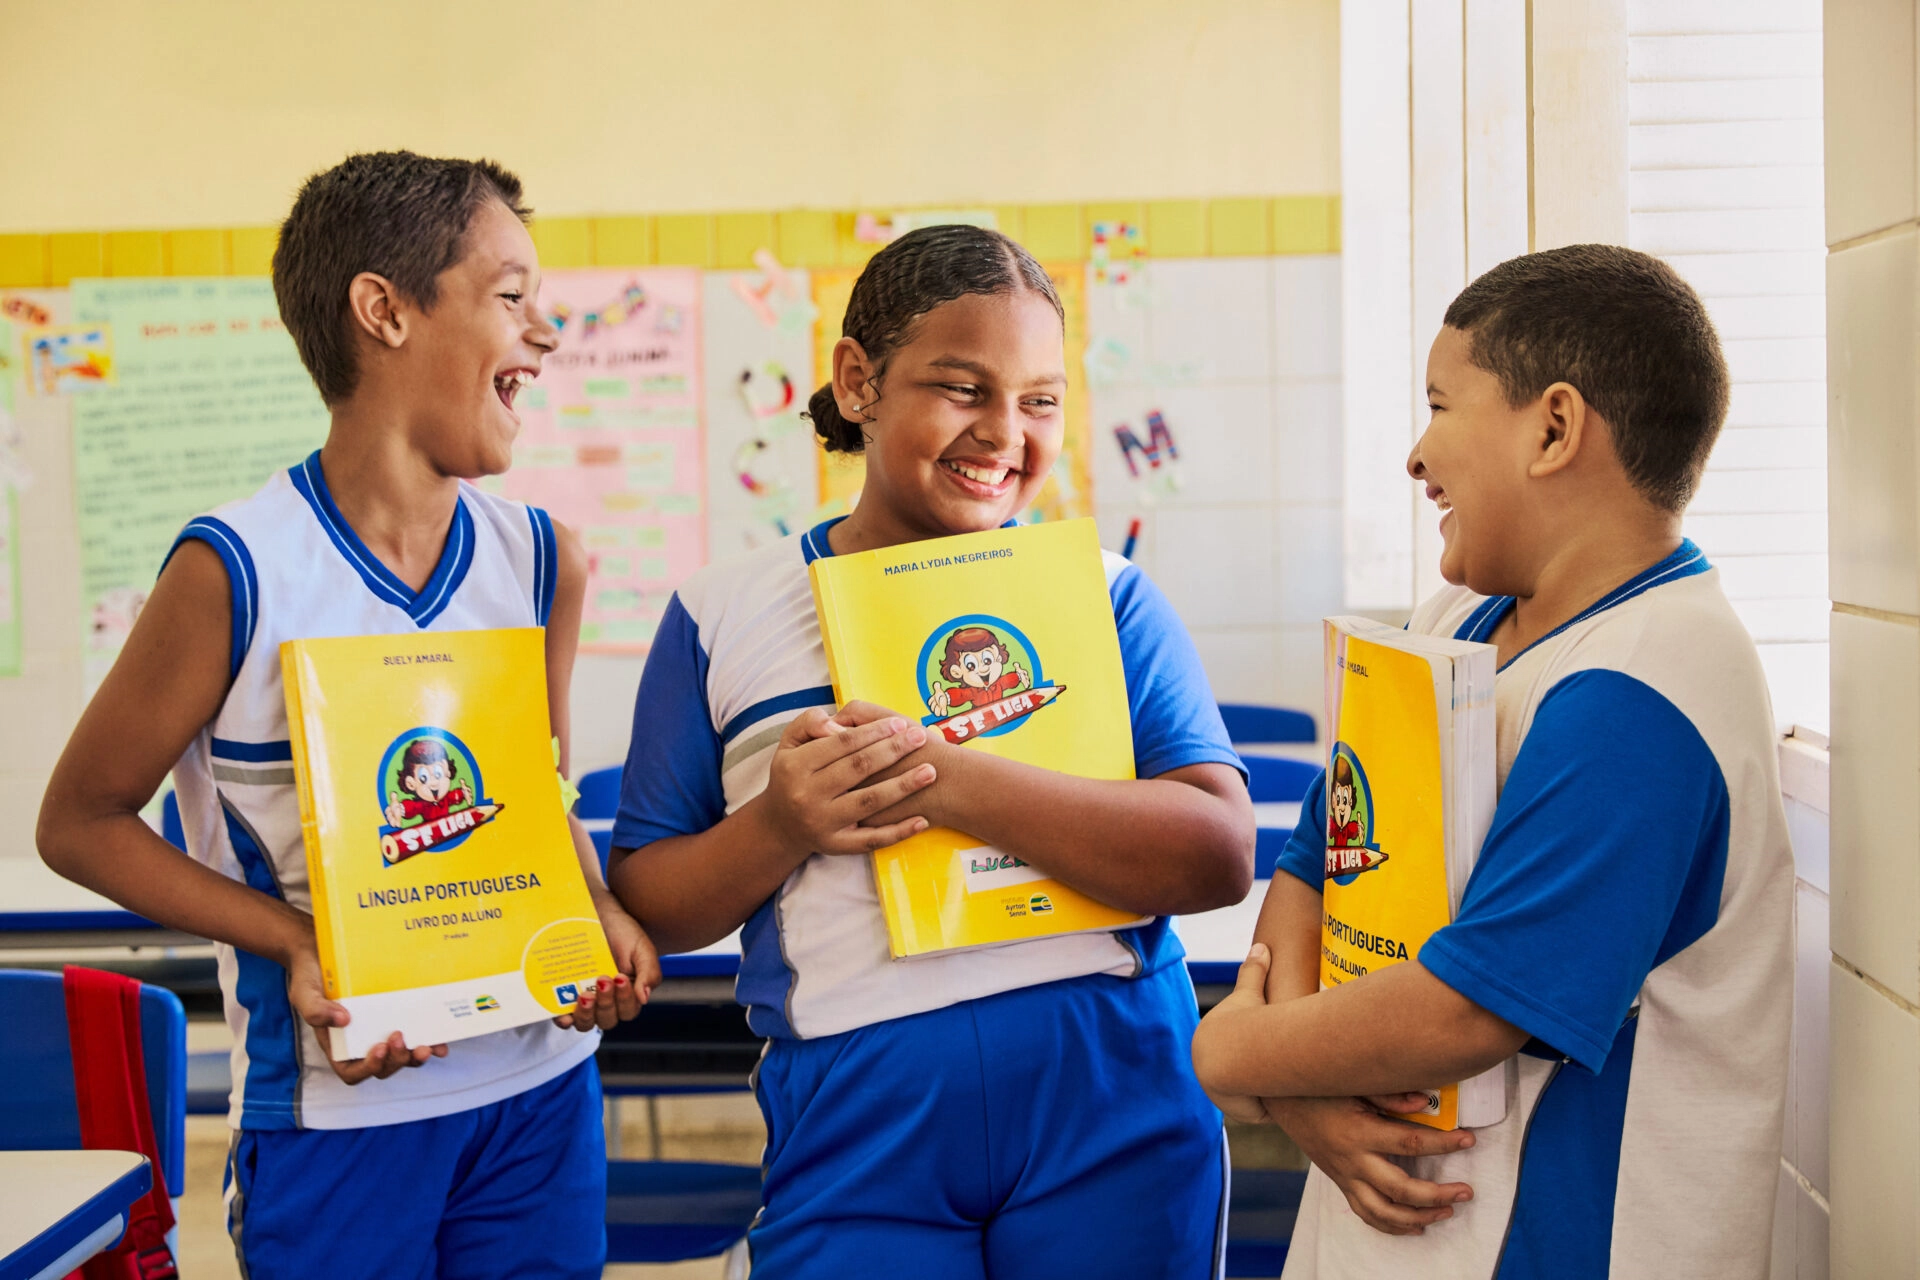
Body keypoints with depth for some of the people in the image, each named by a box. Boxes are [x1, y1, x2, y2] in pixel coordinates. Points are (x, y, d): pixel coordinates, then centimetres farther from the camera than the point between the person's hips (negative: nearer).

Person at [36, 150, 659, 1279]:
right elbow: (81, 822, -4)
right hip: (335, 1106, -4)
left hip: (540, 1088, 4)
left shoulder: (543, 561, 0)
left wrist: (600, 913, -7)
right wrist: (299, 940, -16)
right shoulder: (237, 572, -14)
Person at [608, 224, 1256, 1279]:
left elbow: (1221, 857, -9)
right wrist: (780, 826, -14)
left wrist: (952, 780, -18)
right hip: (856, 1128, 0)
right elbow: (648, 906, 6)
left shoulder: (1105, 595, 3)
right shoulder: (723, 616, 4)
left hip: (1114, 1116, 1)